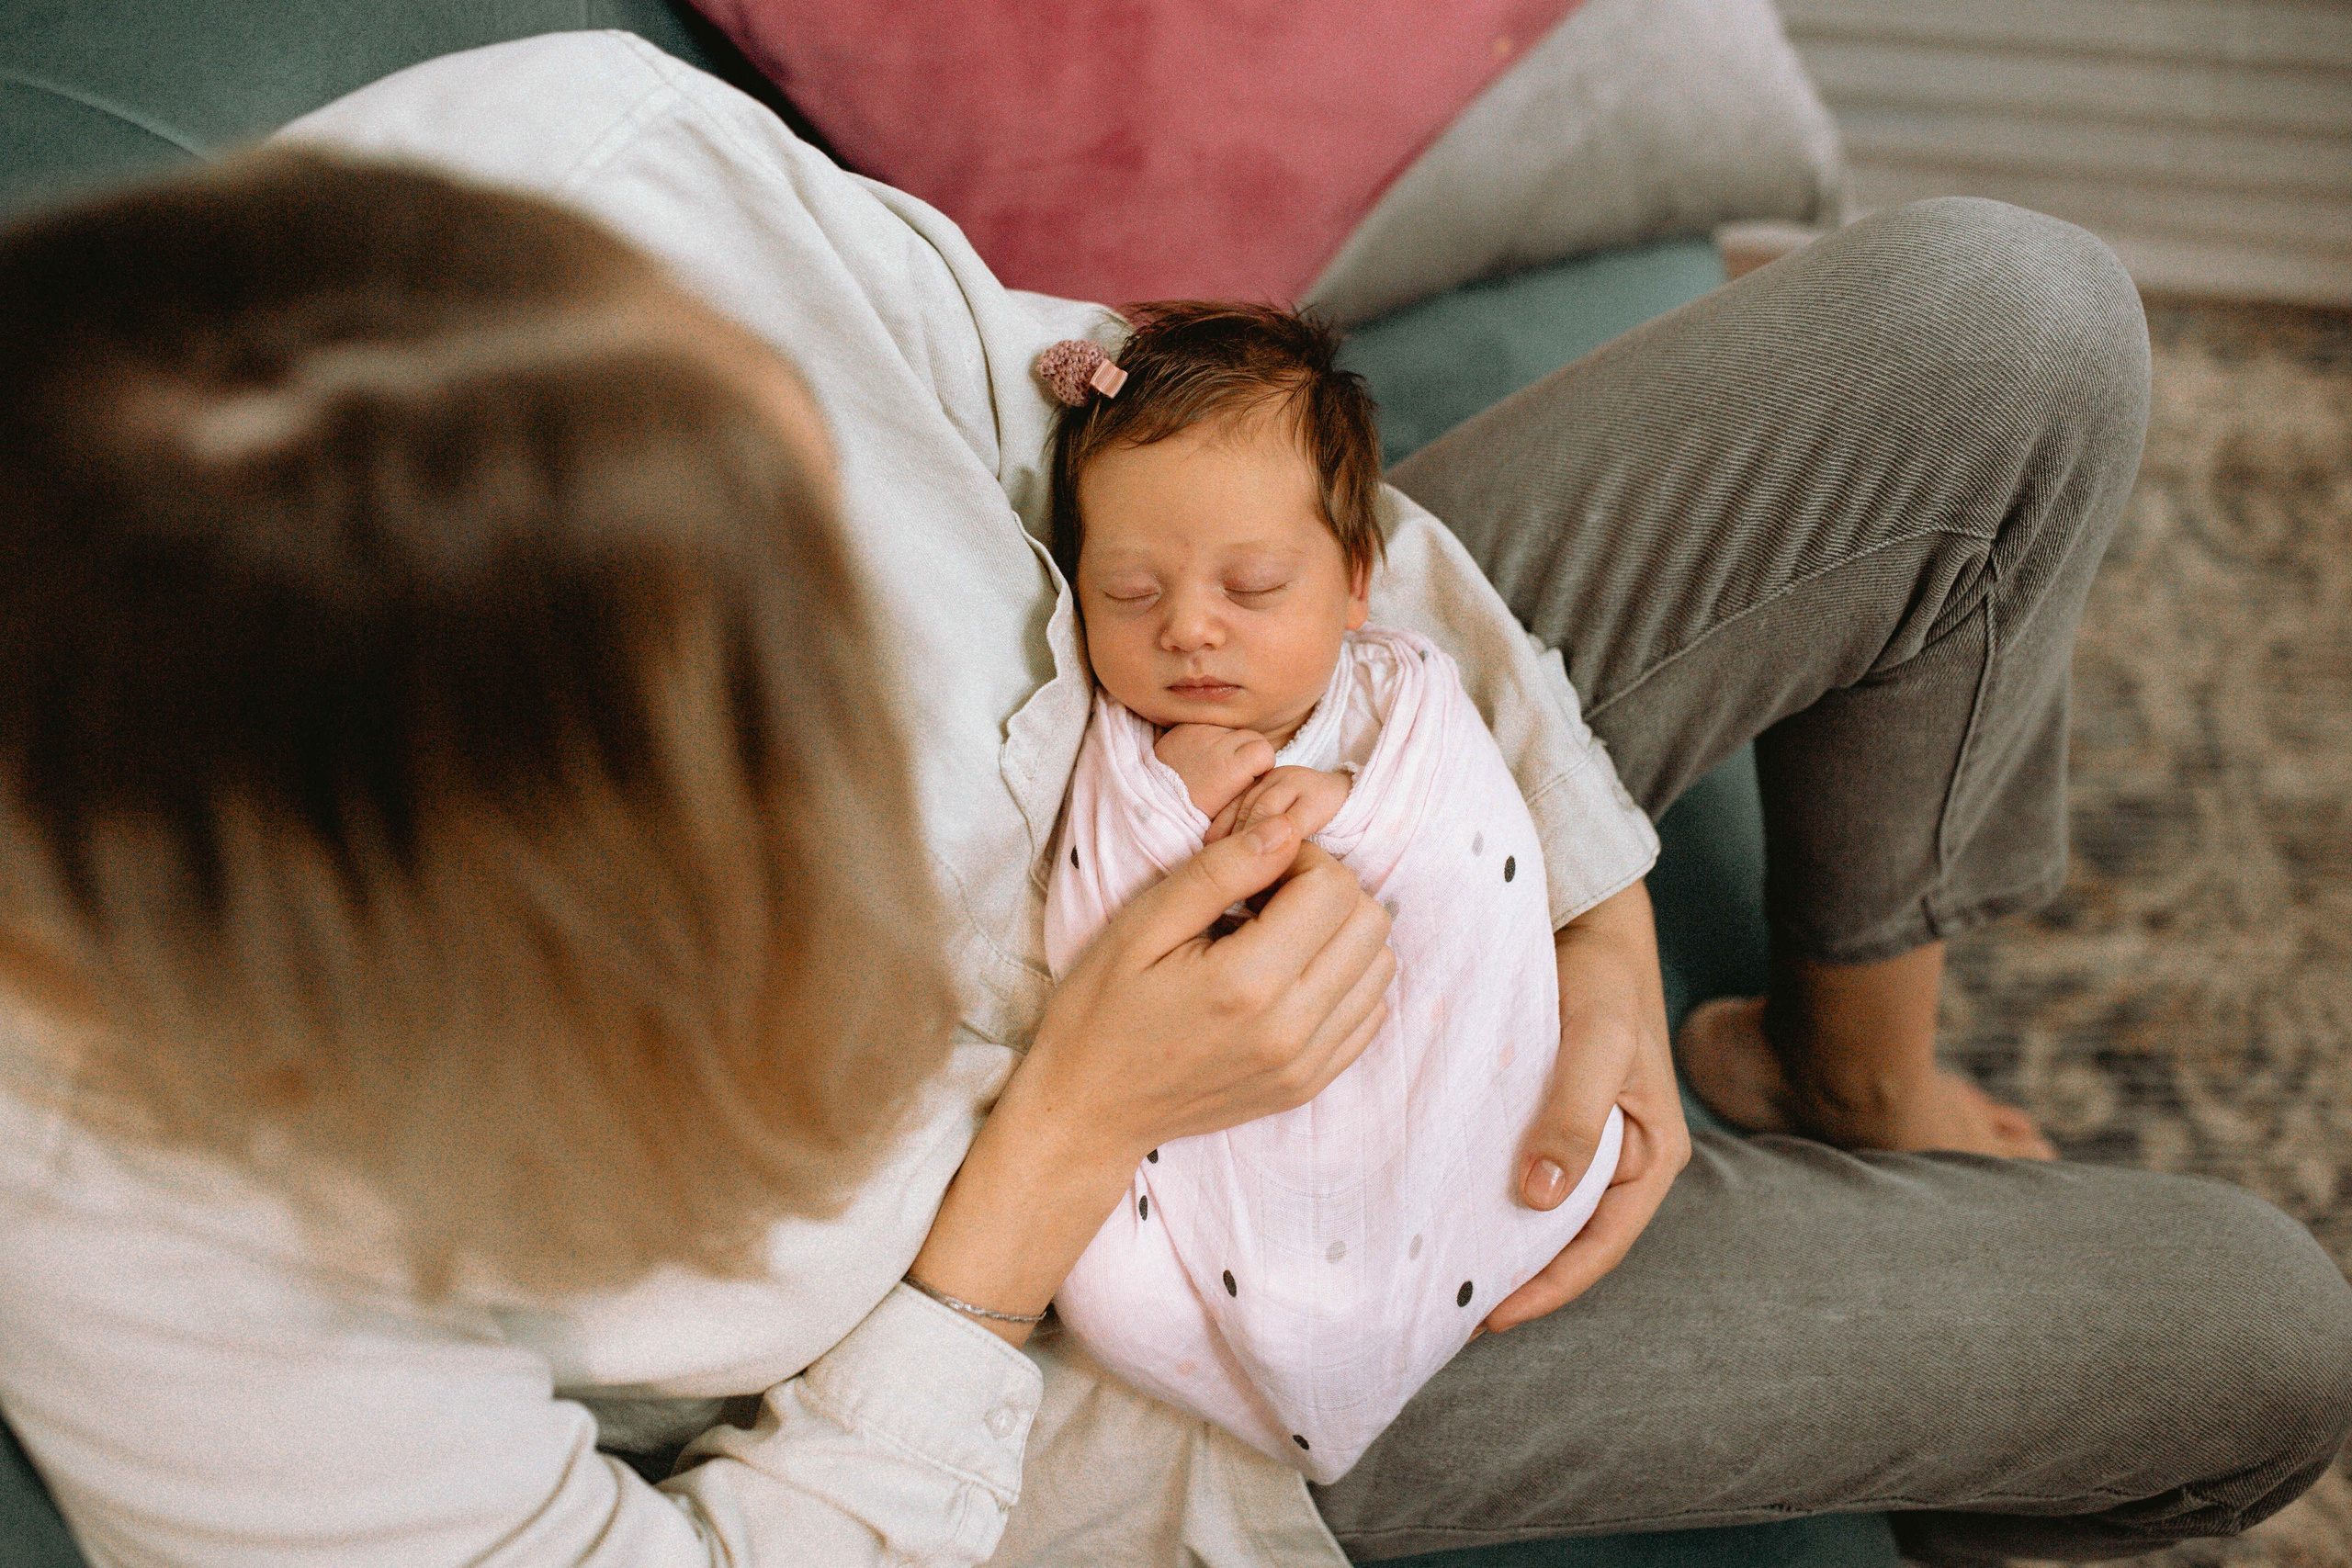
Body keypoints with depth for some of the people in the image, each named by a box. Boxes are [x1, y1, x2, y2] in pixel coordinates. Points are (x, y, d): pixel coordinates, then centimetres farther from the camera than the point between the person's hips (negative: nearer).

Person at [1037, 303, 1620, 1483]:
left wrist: (1357, 813, -30)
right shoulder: (1115, 765, -5)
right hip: (1212, 1136, 0)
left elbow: (1498, 886, -13)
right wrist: (1174, 819, -27)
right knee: (1108, 1292, -20)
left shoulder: (1406, 702, -4)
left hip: (1421, 1090, 1)